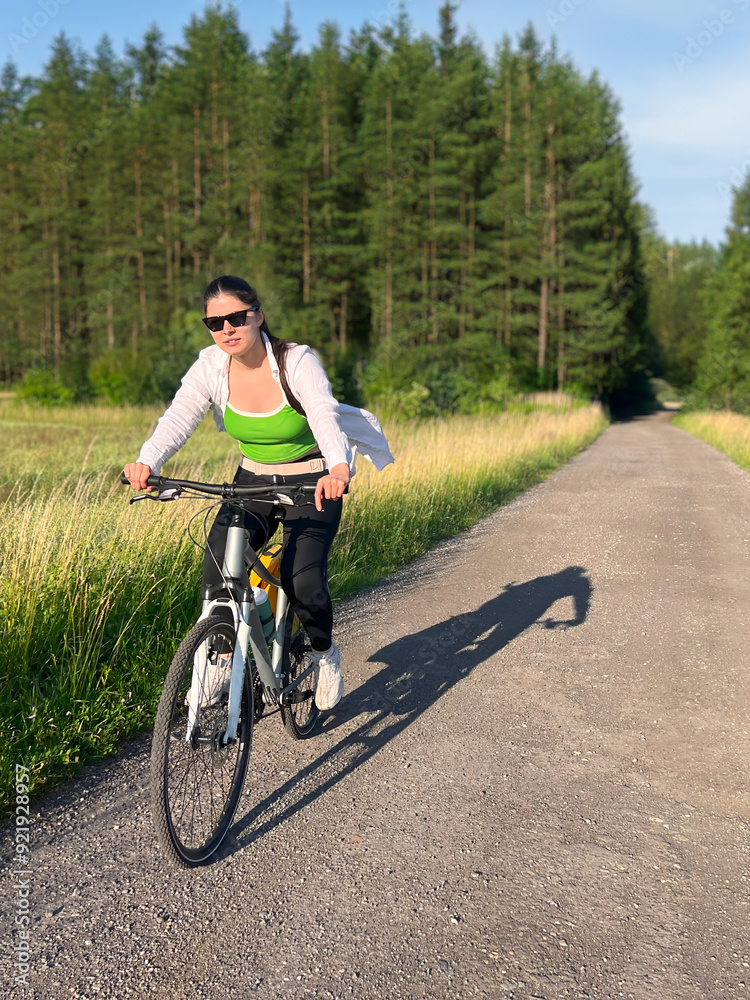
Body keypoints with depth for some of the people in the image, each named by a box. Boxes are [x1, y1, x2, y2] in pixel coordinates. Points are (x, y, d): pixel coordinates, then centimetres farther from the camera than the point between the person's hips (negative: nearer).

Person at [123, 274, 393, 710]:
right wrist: (146, 463, -46)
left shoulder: (298, 362, -21)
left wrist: (338, 467, -59)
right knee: (219, 556, -21)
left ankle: (325, 652, 11)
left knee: (302, 577, -21)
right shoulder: (211, 367, -11)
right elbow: (178, 418, -25)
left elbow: (325, 415, -38)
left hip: (313, 483, -3)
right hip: (253, 481, 4)